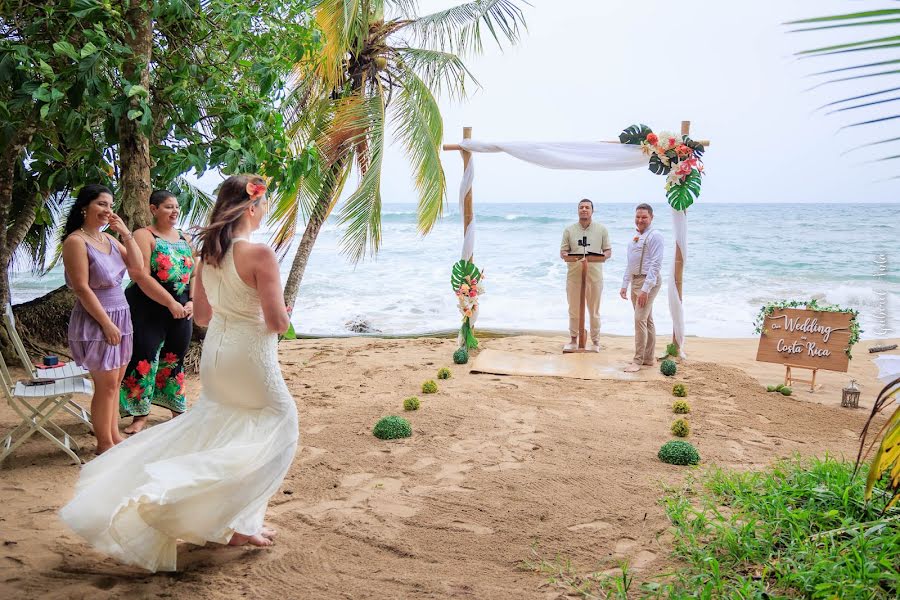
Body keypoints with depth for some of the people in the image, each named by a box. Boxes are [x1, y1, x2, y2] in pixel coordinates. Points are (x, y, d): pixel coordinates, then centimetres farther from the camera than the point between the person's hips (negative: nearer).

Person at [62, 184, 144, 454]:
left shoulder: (110, 239, 10)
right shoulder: (76, 241, -13)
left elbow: (137, 269, 5)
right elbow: (82, 289, -17)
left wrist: (126, 234, -2)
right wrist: (107, 323, -17)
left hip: (120, 315, 8)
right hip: (96, 320, -7)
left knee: (114, 381, 13)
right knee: (106, 384, -1)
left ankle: (114, 434, 23)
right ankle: (104, 443, 11)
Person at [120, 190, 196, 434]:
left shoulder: (185, 239, 14)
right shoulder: (144, 236, -6)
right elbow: (143, 277, -16)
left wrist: (192, 302, -3)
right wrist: (171, 303, -19)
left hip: (182, 310, 6)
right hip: (149, 309, -6)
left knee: (175, 359, 14)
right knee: (144, 359, -5)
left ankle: (177, 409, 26)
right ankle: (140, 415, 6)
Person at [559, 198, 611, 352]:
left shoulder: (601, 230, 7)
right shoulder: (569, 230, 7)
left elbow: (608, 251, 7)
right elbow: (562, 251, 6)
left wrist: (605, 255, -16)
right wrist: (565, 255, -18)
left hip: (594, 276, -1)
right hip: (574, 275, 1)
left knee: (594, 311, 6)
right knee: (573, 310, 8)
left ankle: (595, 342, 15)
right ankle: (573, 340, 20)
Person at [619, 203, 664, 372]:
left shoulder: (654, 236, -12)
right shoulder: (635, 237, 15)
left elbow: (655, 265, -18)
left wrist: (645, 289, -23)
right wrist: (624, 285, 16)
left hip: (648, 281, -9)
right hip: (635, 281, 9)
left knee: (640, 320, -13)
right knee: (647, 321, 15)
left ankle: (638, 360, -10)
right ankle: (648, 358, 22)